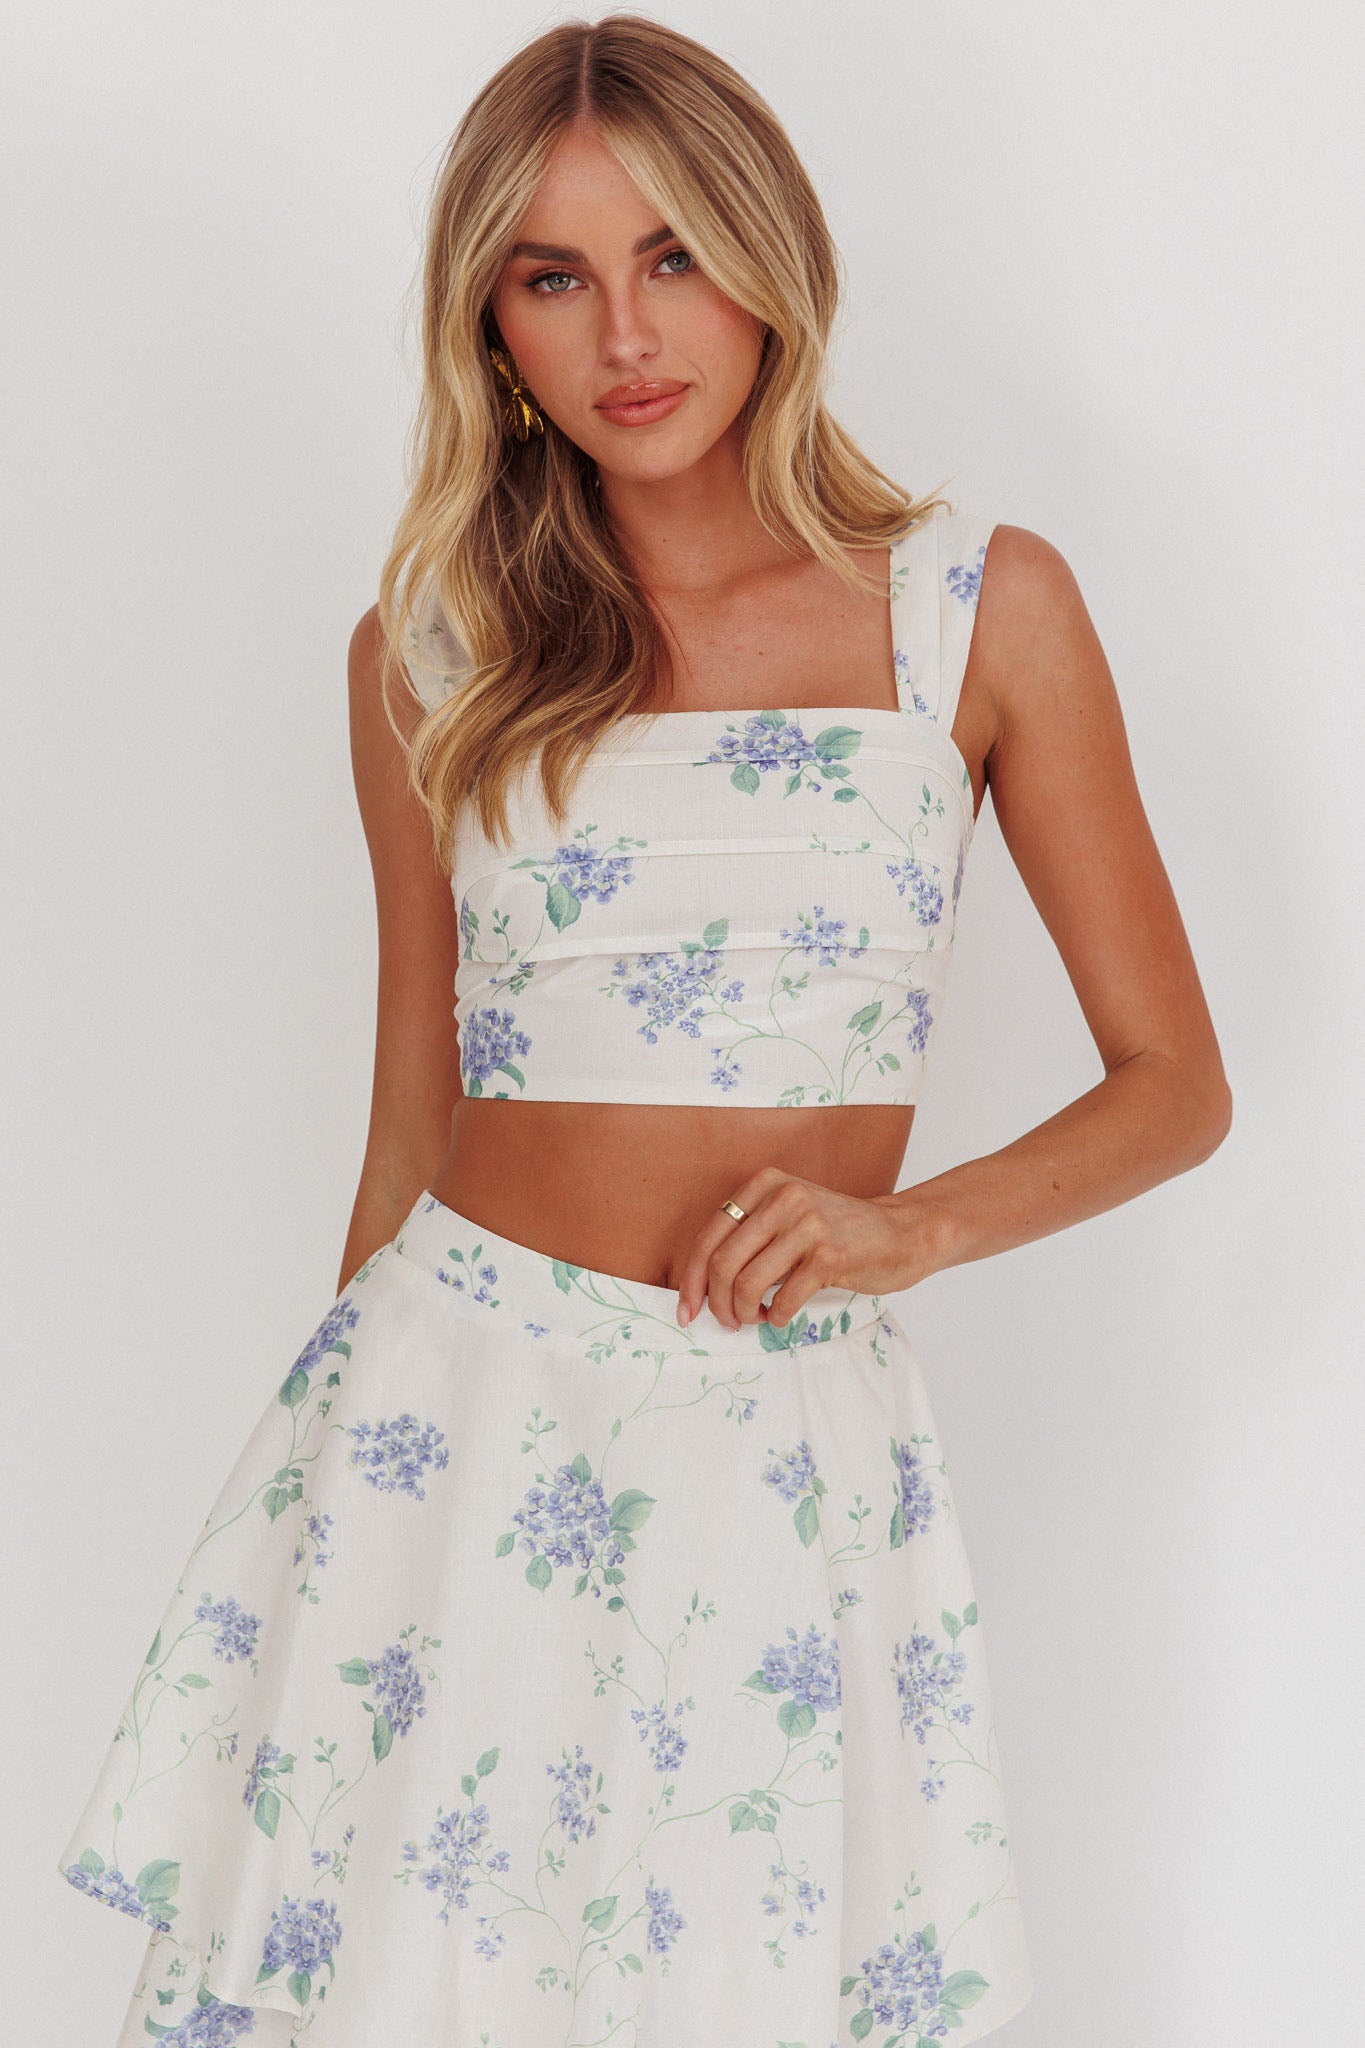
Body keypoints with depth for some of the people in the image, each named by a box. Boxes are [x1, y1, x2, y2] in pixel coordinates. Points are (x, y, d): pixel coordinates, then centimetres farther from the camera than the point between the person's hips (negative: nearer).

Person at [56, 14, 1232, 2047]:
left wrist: (912, 1222, -13)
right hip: (452, 1410, 1)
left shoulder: (980, 608, 1)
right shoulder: (429, 654, 5)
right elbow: (414, 1123, 12)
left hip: (789, 1443, -1)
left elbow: (1175, 1084, 3)